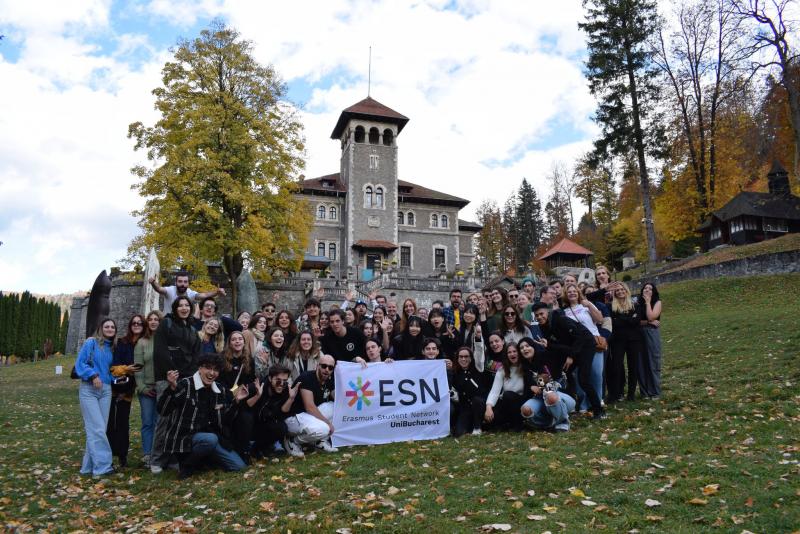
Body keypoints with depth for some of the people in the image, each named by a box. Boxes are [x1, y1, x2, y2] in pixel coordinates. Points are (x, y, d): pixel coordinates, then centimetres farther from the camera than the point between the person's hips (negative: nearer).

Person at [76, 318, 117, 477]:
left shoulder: (111, 348, 14)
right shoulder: (91, 342, -3)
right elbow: (80, 363, -7)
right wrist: (93, 375, -19)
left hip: (106, 390, 6)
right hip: (89, 389, -6)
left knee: (99, 428, 4)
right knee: (97, 428, -11)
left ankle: (89, 466, 12)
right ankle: (102, 465, -9)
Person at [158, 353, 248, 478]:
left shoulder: (221, 391, 7)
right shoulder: (185, 385, -11)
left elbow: (225, 421, 9)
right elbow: (162, 412, -18)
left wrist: (236, 401, -4)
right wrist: (172, 388, -33)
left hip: (211, 435, 6)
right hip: (185, 436, -6)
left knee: (238, 465, -4)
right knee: (210, 439, -38)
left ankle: (202, 459, 16)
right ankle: (187, 465, -9)